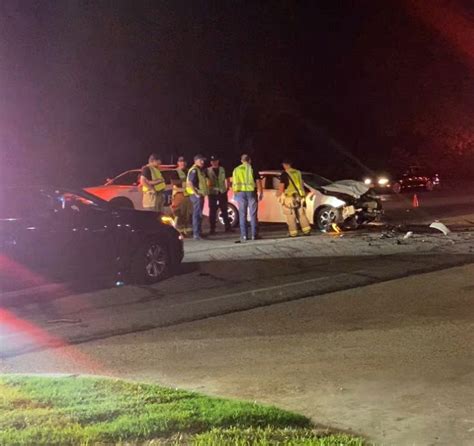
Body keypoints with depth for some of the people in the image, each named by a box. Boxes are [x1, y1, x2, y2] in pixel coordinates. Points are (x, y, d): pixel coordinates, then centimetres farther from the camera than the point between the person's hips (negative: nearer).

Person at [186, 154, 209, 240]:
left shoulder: (200, 170, 19)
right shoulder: (194, 170, -13)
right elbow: (189, 183, -21)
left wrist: (204, 193, 17)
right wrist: (196, 194, -22)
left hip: (201, 195, 10)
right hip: (196, 195, -10)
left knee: (199, 214, 15)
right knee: (197, 214, -11)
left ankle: (199, 232, 22)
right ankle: (196, 234, -12)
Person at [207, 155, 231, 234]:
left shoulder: (222, 169, 10)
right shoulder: (208, 170, 1)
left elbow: (226, 179, 17)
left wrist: (227, 187, 8)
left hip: (222, 192, 3)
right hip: (212, 193, -3)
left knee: (224, 210, 8)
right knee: (212, 211, 0)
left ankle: (227, 227, 14)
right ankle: (212, 229, 5)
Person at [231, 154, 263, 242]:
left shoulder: (236, 170, 9)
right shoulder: (252, 169, 0)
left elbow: (234, 183, 8)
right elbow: (258, 182, -3)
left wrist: (235, 193, 15)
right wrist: (261, 193, 3)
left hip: (240, 193, 2)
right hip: (251, 192, -2)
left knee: (242, 215, 5)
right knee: (253, 214, 4)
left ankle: (244, 236, 2)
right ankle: (254, 235, 3)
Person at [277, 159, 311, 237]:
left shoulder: (284, 174, -7)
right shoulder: (298, 172, 11)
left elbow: (281, 187, -8)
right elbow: (302, 184, 16)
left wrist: (278, 194, 9)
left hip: (289, 198, -5)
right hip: (299, 197, 5)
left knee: (291, 217, 1)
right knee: (302, 214, 12)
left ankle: (293, 233, 1)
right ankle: (307, 230, 7)